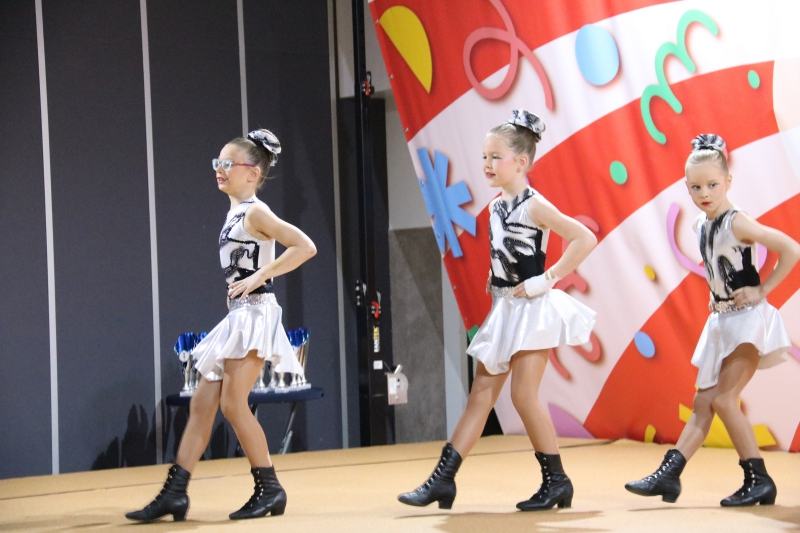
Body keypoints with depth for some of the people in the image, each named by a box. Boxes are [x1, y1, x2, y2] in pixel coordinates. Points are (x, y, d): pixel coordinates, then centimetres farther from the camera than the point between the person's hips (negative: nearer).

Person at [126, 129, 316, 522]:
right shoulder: (235, 213, 15)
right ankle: (174, 493, 8)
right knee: (202, 403, 6)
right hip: (237, 317, 9)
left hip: (254, 314, -9)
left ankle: (269, 489, 2)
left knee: (233, 403, -9)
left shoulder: (255, 213, -10)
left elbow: (305, 246, -21)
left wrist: (258, 278, -19)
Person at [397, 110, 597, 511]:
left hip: (532, 311, -8)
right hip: (504, 311, 8)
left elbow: (585, 239, -22)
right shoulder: (495, 207, 10)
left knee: (523, 394, -9)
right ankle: (443, 478, 6)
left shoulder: (534, 206, -13)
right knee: (480, 394, 6)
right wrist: (494, 281, 12)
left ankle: (556, 481, 4)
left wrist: (548, 280, -20)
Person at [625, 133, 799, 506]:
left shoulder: (736, 222, -17)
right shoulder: (701, 225, 7)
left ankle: (759, 481, -5)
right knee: (703, 402, 6)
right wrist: (718, 295, 12)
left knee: (724, 399, -13)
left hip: (748, 321, -8)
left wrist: (763, 290, -16)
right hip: (721, 321, 8)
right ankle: (669, 474, 4)